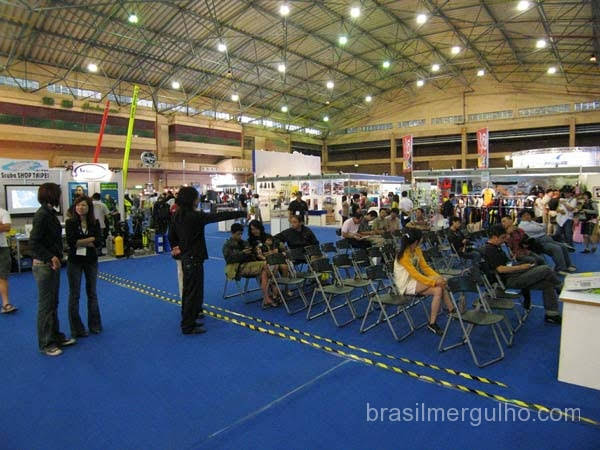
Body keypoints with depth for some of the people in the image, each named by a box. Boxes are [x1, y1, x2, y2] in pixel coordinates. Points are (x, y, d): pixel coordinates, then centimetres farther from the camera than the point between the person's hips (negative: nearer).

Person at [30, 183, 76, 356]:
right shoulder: (42, 215, -17)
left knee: (53, 303, 18)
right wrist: (51, 257, -24)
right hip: (44, 265, -9)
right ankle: (46, 344, 14)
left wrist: (56, 257, 7)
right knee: (45, 305, 2)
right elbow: (33, 242, -21)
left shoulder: (50, 213, 10)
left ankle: (56, 337, 30)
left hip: (52, 264, 9)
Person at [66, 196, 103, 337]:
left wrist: (79, 243, -15)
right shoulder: (70, 222, -6)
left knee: (92, 293, 12)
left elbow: (98, 243, -11)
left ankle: (94, 325, 24)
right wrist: (90, 239, -14)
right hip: (74, 261, -2)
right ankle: (76, 328, 15)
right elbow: (70, 242, -17)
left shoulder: (95, 223, -1)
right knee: (74, 294, 4)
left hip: (91, 261, 2)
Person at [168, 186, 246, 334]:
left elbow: (171, 235, 14)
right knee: (194, 292, 1)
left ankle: (187, 319, 35)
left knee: (188, 290, 20)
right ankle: (188, 326, 9)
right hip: (194, 259, -9)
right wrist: (243, 213, -14)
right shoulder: (195, 216, -20)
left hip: (185, 258, 9)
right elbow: (218, 216, -19)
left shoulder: (177, 216, 5)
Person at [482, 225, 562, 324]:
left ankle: (551, 314, 10)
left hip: (514, 275, 10)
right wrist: (521, 267, -17)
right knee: (546, 270, -11)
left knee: (547, 283, 2)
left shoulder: (495, 247, 15)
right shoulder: (489, 250, -17)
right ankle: (561, 287, 18)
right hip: (509, 280, -10)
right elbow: (500, 269, -23)